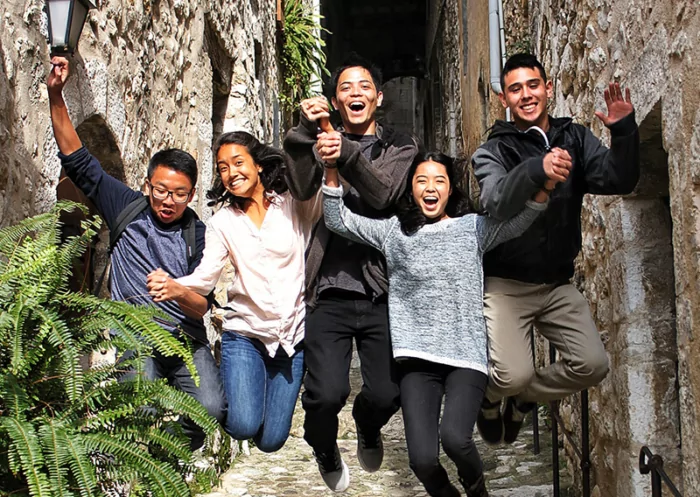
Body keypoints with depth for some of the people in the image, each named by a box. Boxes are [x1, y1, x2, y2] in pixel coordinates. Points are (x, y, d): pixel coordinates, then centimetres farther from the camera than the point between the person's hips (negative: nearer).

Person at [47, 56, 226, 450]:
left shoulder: (198, 235, 1)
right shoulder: (127, 210, 5)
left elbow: (203, 306, -5)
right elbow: (78, 162, 4)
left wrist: (178, 292, -29)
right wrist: (56, 96, -4)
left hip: (188, 341, 1)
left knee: (213, 409, -21)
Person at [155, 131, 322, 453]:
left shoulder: (295, 206, -1)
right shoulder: (223, 222, 5)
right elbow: (205, 277, -7)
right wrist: (171, 285, -28)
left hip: (294, 336, 0)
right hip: (245, 333, 0)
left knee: (270, 441, 4)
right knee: (243, 426, -19)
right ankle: (220, 399, 16)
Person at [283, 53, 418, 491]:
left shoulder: (399, 146, 11)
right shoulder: (320, 141, 14)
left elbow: (384, 195, -9)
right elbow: (302, 188, -7)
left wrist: (346, 156, -26)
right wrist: (307, 130, -21)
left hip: (381, 291, 1)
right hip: (332, 292, 0)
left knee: (387, 394, -6)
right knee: (326, 393, -14)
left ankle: (368, 429, 33)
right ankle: (325, 449, 22)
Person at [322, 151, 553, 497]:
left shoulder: (473, 228, 7)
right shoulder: (393, 231, 10)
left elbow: (520, 220, -8)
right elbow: (338, 221, 4)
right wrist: (331, 170, -12)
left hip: (466, 357, -1)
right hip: (417, 360, 1)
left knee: (454, 437, -25)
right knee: (422, 459, -12)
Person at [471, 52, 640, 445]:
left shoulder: (575, 139, 4)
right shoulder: (493, 151, -5)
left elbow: (618, 181, -11)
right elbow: (497, 203, -25)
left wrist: (624, 131, -29)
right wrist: (536, 170, -45)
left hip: (558, 283, 4)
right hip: (506, 284, -4)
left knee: (593, 365, -10)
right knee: (514, 374, -19)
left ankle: (523, 400, 19)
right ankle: (487, 397, 19)